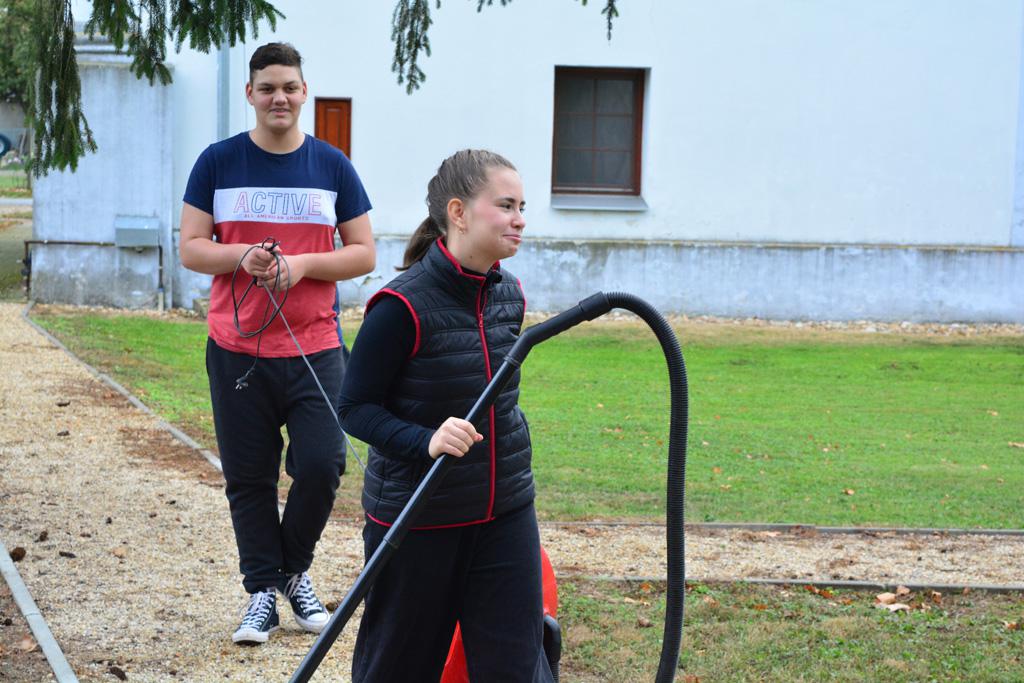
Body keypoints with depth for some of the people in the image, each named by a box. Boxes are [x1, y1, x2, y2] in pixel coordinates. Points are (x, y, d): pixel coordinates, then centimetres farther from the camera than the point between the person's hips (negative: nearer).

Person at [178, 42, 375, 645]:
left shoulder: (332, 166, 5)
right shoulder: (218, 163, 4)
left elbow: (364, 255, 5)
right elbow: (191, 249, 3)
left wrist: (302, 264, -11)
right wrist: (242, 257, -16)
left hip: (315, 349, 0)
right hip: (236, 349, 0)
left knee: (321, 464, -8)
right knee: (249, 477, 4)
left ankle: (295, 571, 17)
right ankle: (263, 590, 16)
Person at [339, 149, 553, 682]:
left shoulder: (509, 297, 2)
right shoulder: (403, 307, -18)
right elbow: (355, 408, -15)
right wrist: (427, 441, -30)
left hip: (505, 516, 5)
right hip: (415, 519, -5)